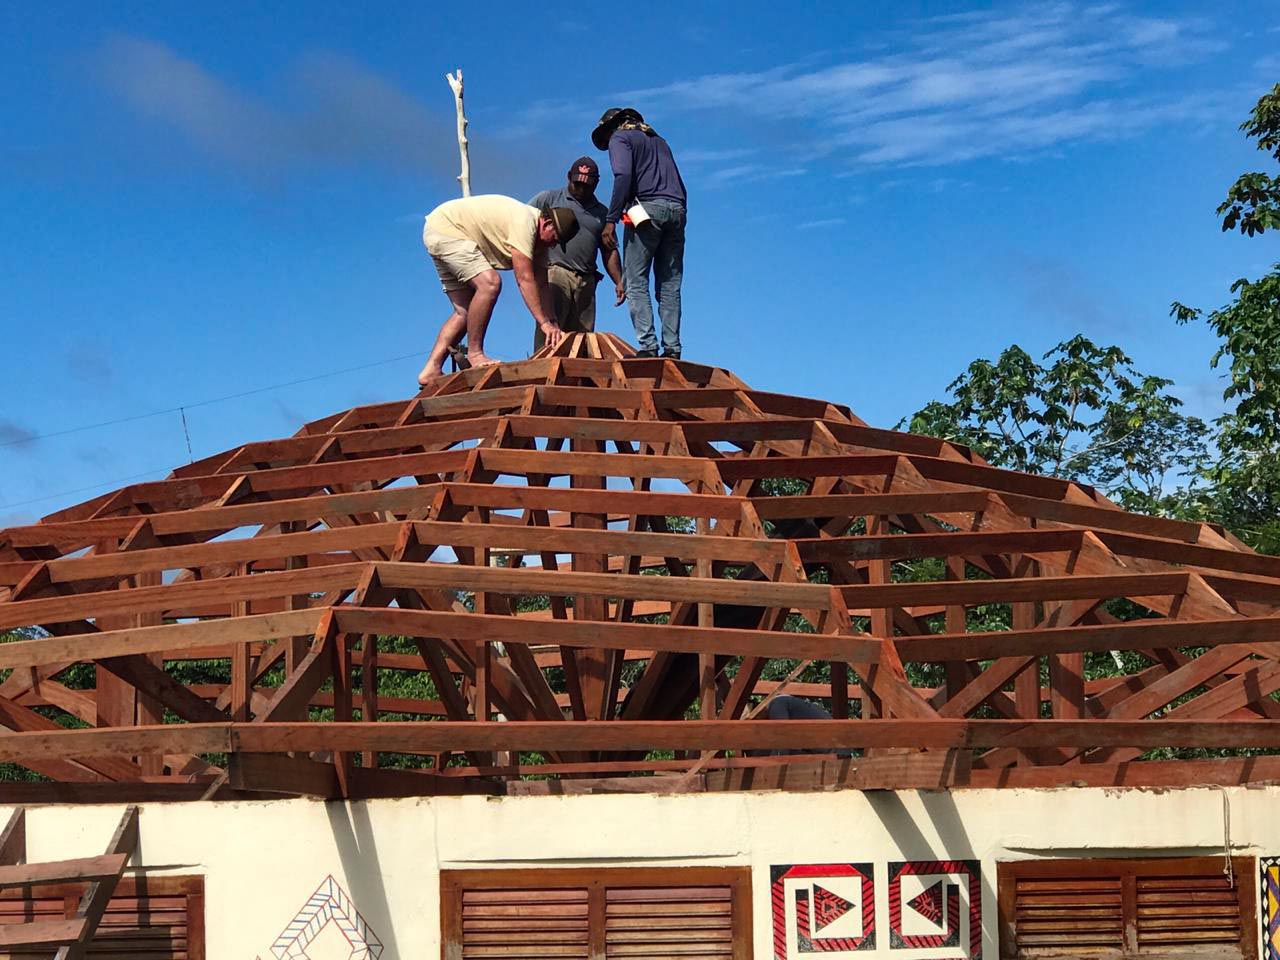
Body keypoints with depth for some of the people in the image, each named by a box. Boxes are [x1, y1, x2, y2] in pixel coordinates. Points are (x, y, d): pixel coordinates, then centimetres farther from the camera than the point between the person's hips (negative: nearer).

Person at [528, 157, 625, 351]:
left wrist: (619, 282, 10)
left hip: (586, 282, 5)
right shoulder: (549, 198, 12)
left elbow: (610, 251, 23)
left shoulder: (602, 212, 23)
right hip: (554, 274, -5)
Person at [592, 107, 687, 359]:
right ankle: (672, 349, -3)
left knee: (636, 283, -6)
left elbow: (623, 176, -10)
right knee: (670, 285, 6)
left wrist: (611, 220, -12)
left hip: (647, 207, -6)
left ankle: (648, 346, -17)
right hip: (676, 209, 6)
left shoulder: (619, 137, 8)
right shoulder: (657, 139, 29)